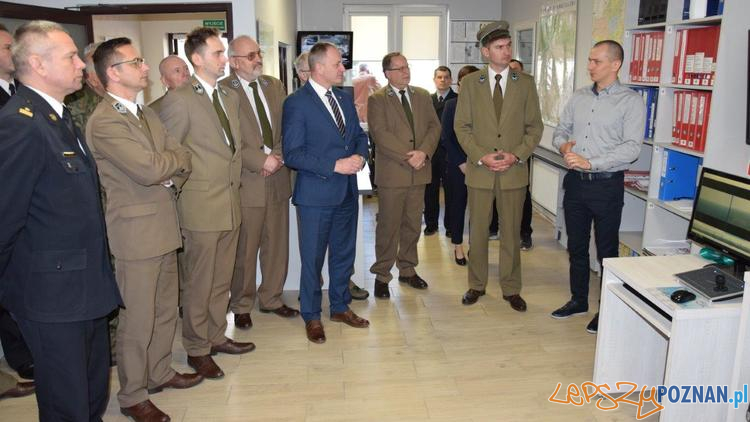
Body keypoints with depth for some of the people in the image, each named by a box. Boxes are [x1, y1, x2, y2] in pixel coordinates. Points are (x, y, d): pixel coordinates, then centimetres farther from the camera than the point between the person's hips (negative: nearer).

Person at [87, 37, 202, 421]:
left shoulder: (145, 113, 13)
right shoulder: (104, 122, -15)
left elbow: (181, 159, 11)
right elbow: (149, 169, -24)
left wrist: (171, 176, -11)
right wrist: (177, 157, -4)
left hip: (164, 226, 8)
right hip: (135, 231, -8)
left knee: (166, 310, 18)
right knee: (138, 320, 3)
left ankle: (159, 373, 36)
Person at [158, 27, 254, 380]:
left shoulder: (230, 97, 12)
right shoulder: (178, 99, -12)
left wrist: (234, 178, 11)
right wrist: (186, 187, -9)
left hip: (231, 204, 7)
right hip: (201, 206, -7)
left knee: (222, 280, 18)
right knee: (198, 284, 6)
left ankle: (216, 337, 33)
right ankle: (197, 349, 22)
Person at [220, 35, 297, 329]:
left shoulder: (274, 86, 11)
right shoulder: (223, 90, -7)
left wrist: (278, 156, -8)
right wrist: (261, 161, -18)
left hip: (278, 177, 5)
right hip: (246, 181, -5)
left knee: (277, 245, 14)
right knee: (244, 250, 7)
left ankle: (271, 299, 32)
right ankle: (241, 306, 25)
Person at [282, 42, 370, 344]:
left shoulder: (345, 99, 10)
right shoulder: (297, 103, -12)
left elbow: (359, 135, 17)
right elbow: (292, 154, -17)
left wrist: (360, 155, -6)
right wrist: (335, 165, -21)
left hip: (347, 192, 7)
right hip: (316, 194, -7)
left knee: (344, 254, 17)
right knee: (313, 259, 6)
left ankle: (340, 307, 35)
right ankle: (311, 317, 23)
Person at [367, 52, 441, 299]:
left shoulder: (422, 96, 14)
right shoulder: (377, 99, -3)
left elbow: (434, 126, 6)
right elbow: (380, 134, -14)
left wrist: (423, 152, -12)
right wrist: (407, 157, -19)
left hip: (419, 171, 5)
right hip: (391, 173, -5)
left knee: (413, 225, 13)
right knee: (388, 227, 1)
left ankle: (407, 270, 28)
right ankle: (382, 276, 13)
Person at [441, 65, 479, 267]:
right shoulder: (451, 105, 0)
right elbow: (445, 137, -2)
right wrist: (460, 163, -7)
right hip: (457, 164, -1)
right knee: (458, 205, 7)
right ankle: (458, 247, 20)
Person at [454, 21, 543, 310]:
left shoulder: (525, 83, 3)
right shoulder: (470, 83, 2)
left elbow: (534, 126, 3)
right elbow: (462, 126, 0)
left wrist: (516, 156, -11)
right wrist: (481, 156, -13)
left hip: (514, 171, 0)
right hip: (479, 170, 0)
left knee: (511, 233, 8)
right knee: (477, 231, 9)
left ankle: (511, 289, 22)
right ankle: (476, 285, 24)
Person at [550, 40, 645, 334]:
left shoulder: (631, 101, -8)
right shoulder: (578, 97, 9)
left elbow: (631, 148, -16)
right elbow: (560, 130, 14)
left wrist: (590, 162, -22)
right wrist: (564, 145, -9)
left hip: (606, 184, -5)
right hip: (575, 181, 5)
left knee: (607, 250, 5)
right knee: (576, 245, 15)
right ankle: (578, 300, 31)